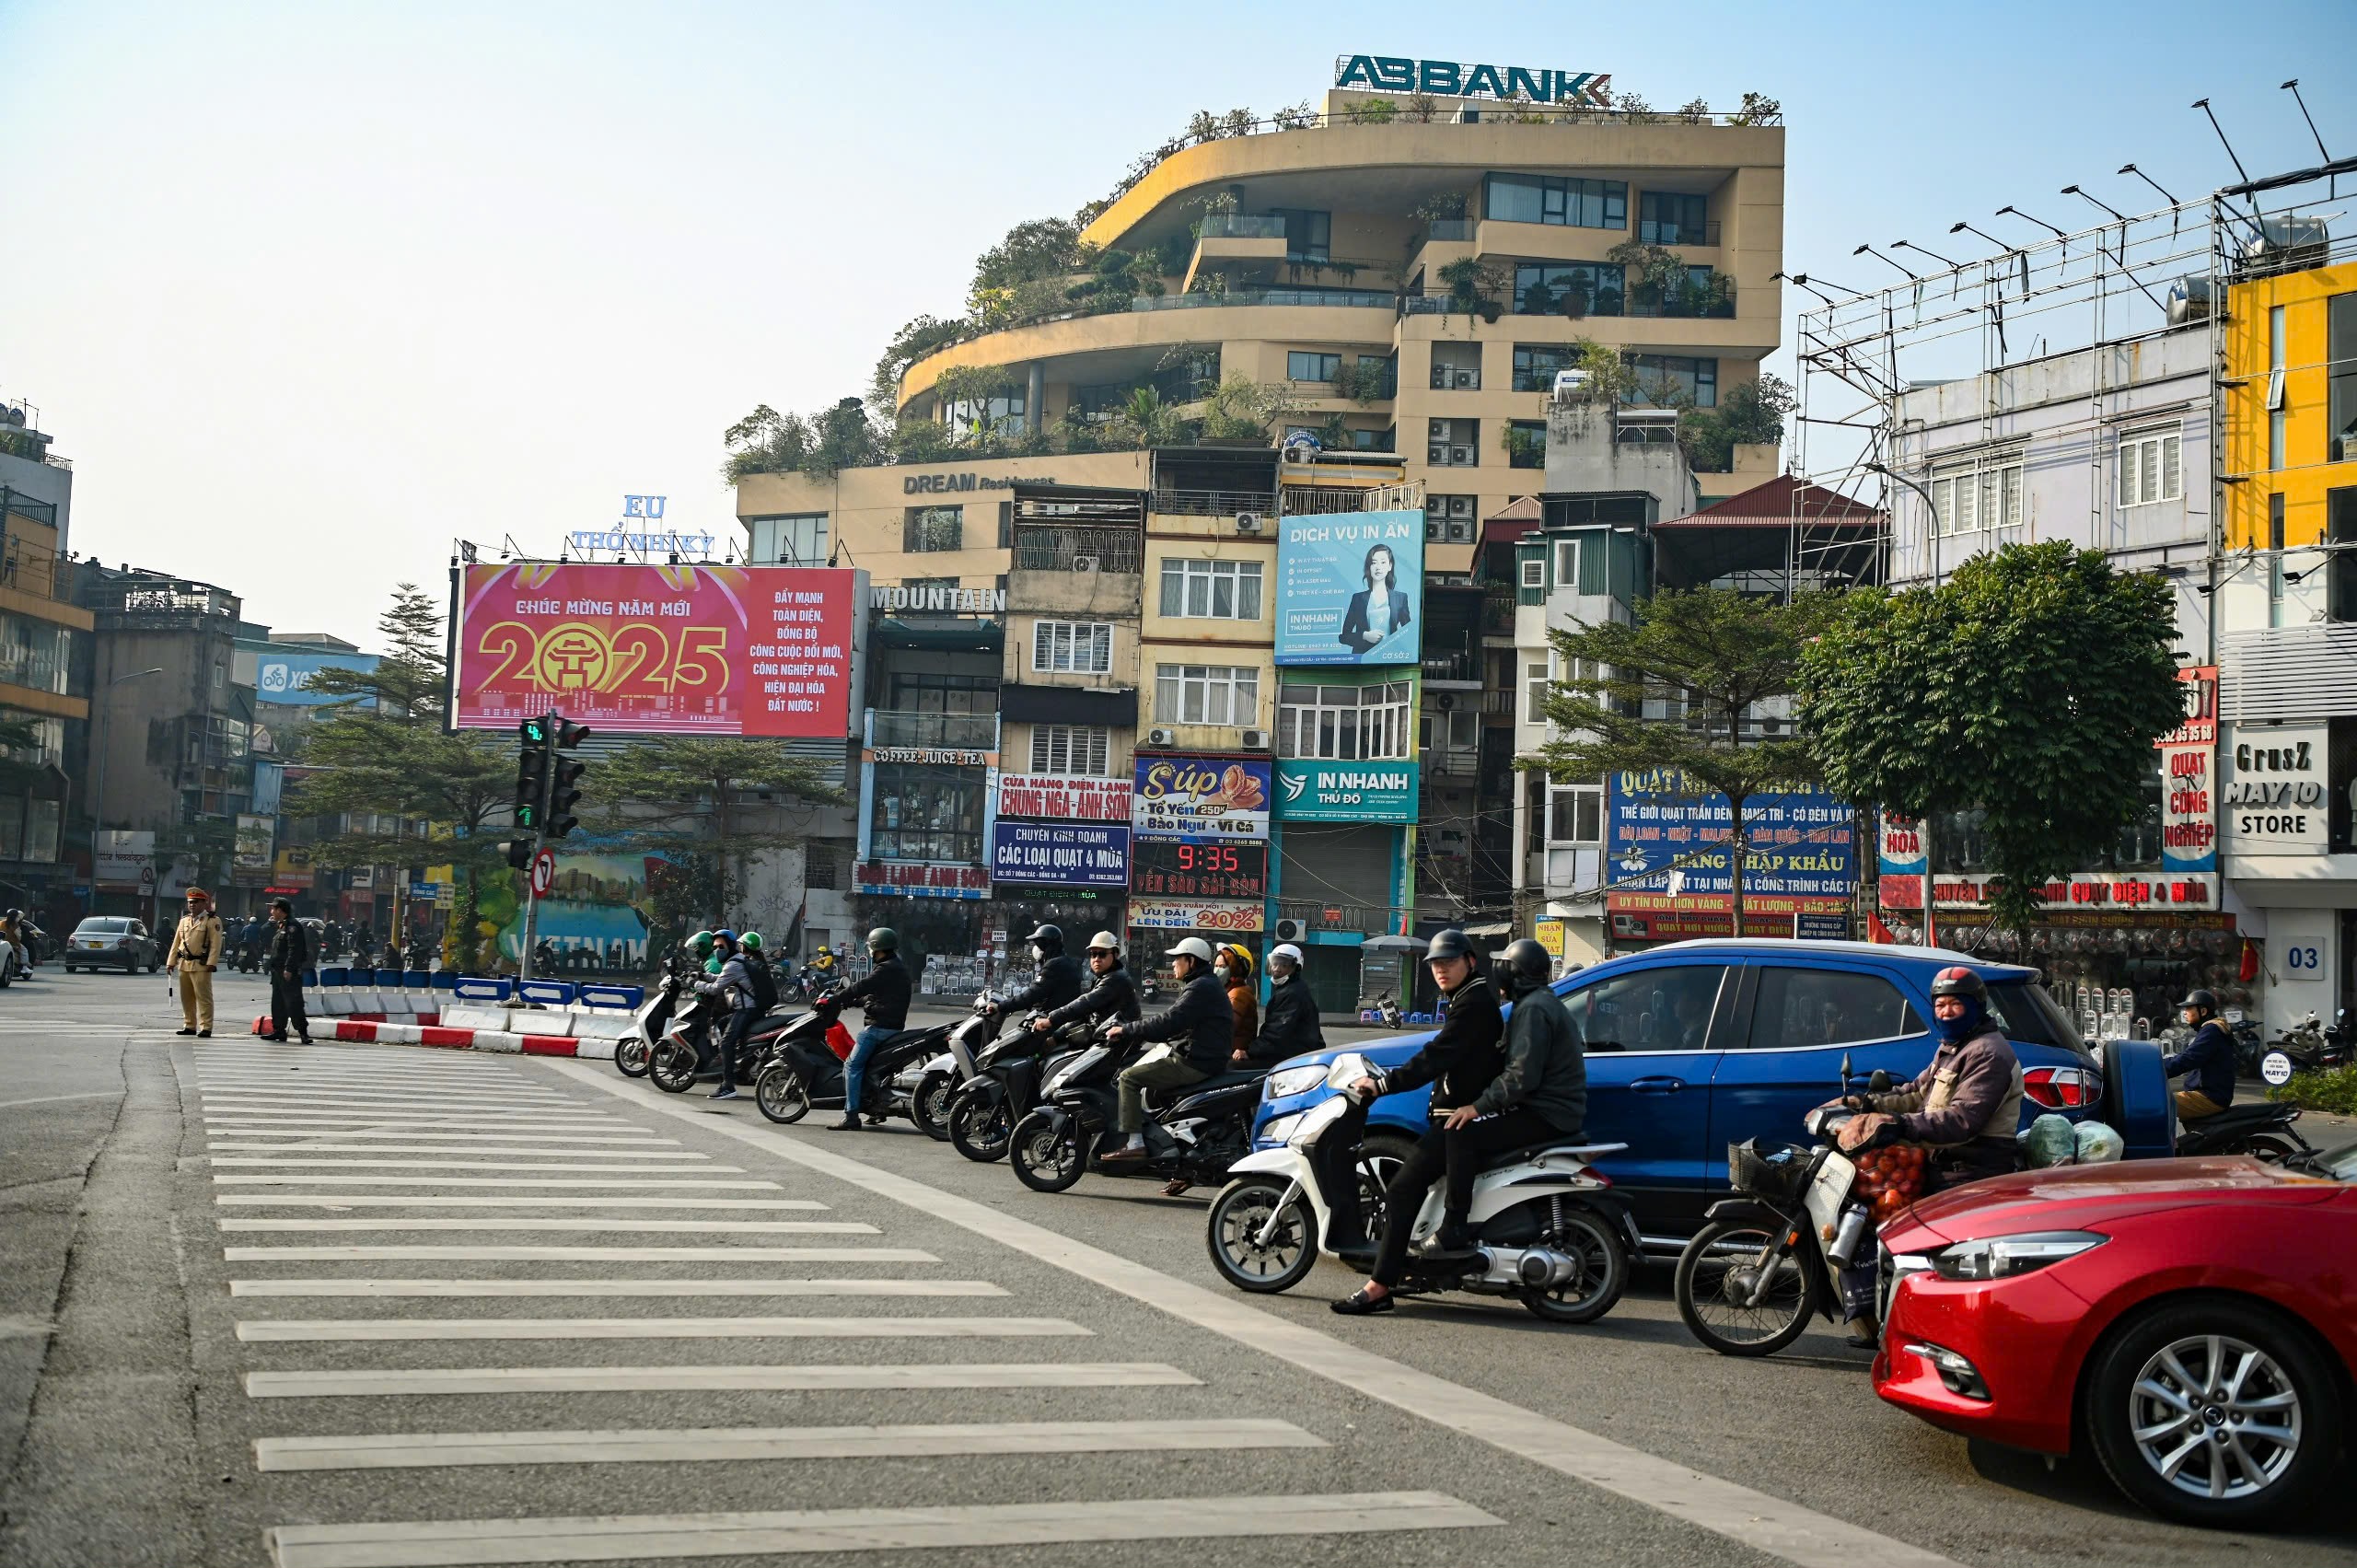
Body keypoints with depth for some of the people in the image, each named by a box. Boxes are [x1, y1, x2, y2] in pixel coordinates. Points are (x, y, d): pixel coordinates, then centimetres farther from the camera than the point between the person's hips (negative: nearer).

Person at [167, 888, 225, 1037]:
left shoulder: (212, 921, -3)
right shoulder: (184, 920, 17)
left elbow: (215, 944, -10)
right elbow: (176, 943, 18)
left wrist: (211, 963, -18)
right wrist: (171, 961, 11)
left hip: (201, 965, -7)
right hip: (184, 964, 7)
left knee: (203, 997, -7)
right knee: (187, 998, 11)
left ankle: (205, 1028, -6)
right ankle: (189, 1026, 20)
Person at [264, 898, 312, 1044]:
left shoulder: (293, 926, -14)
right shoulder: (279, 925, 18)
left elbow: (294, 950, -22)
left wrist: (289, 969, -25)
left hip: (289, 972, -10)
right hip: (278, 971, 10)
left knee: (293, 1002, -12)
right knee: (277, 1002, 14)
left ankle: (302, 1031, -13)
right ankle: (278, 1030, 20)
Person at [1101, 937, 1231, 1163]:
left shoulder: (1201, 988, -15)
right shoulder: (1205, 984, 20)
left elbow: (1168, 1021, -23)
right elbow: (1172, 1020, 21)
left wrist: (1126, 1030, -17)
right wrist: (1129, 1030, 15)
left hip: (1196, 1063, -11)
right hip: (1203, 1057, 11)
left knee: (1129, 1077, -12)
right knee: (1141, 1068, 25)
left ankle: (1135, 1143, -16)